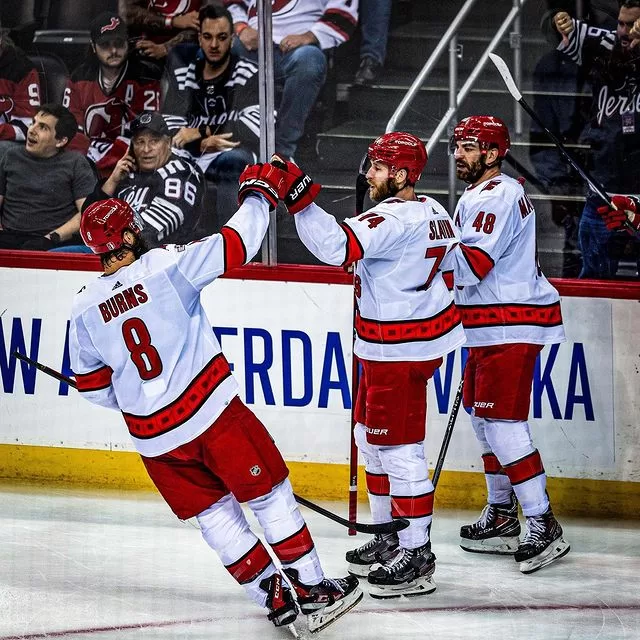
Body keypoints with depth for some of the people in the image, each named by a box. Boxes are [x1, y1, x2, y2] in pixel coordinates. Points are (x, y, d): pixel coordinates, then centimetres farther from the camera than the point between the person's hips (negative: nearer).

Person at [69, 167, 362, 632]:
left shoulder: (85, 309, 2)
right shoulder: (165, 266, -12)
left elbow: (92, 385, 12)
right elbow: (236, 244, -12)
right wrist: (258, 194, 5)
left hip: (153, 437, 4)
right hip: (212, 411, -4)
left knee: (214, 514, 16)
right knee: (269, 494, 9)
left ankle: (274, 598, 15)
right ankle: (312, 590, 11)